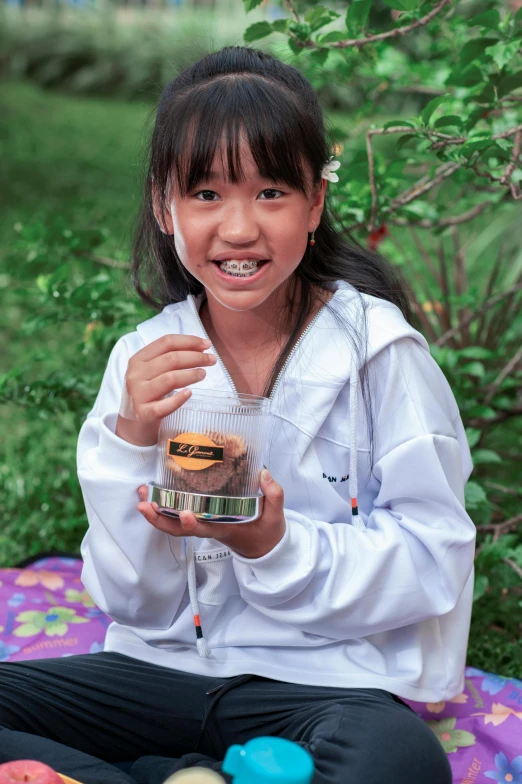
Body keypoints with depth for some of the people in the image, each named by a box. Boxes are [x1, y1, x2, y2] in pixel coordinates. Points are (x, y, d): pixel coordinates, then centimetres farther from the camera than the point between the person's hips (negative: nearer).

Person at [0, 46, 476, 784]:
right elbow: (135, 603, -2)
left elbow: (431, 566, -10)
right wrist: (134, 443, -18)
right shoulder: (146, 361, -2)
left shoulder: (378, 350, -10)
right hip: (168, 663, 3)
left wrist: (277, 546, -25)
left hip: (322, 679, -2)